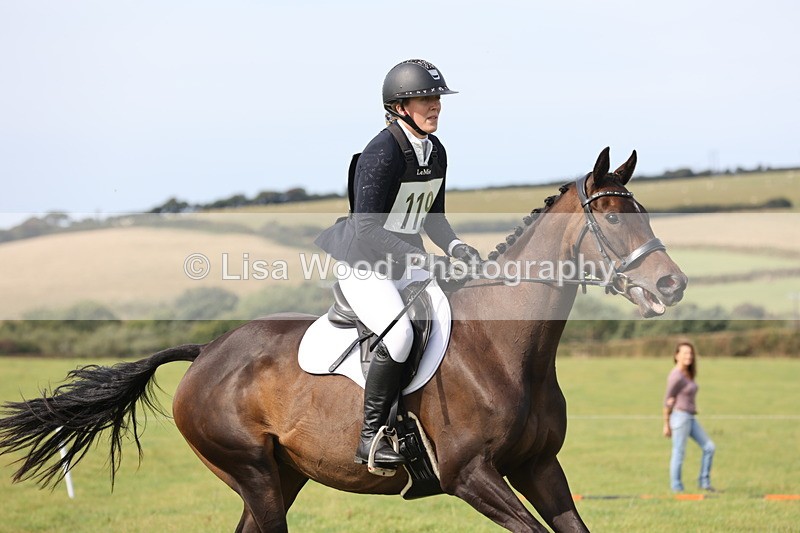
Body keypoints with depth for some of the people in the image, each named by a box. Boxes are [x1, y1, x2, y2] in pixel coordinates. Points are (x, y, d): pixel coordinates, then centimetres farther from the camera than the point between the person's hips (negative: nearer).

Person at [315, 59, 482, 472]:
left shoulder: (436, 152, 7)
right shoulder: (382, 153, -19)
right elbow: (367, 228, -20)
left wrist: (454, 246, -1)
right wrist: (417, 257, -28)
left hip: (407, 265, 9)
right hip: (363, 266, -9)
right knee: (400, 334, -31)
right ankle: (370, 436, -20)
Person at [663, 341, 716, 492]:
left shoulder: (688, 374, 12)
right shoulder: (676, 376, -14)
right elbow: (668, 400, -11)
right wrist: (666, 424, -9)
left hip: (690, 417, 9)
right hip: (680, 416, -9)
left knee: (709, 447, 8)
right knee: (679, 453, -4)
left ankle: (704, 482, 14)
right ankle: (676, 488, 3)